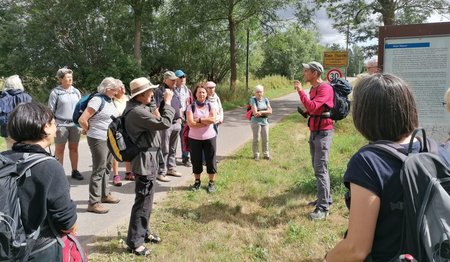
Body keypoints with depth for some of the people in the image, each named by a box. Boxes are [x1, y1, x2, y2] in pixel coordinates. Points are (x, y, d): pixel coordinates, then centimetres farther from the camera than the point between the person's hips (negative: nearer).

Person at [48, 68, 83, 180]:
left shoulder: (76, 91, 8)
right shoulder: (55, 92, -3)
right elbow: (51, 110, -2)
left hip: (75, 124, 4)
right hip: (61, 124, -4)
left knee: (74, 148, 10)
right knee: (59, 149, 4)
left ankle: (75, 171, 18)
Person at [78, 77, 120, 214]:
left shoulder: (110, 100, 9)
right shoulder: (97, 100, -16)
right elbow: (82, 120, -20)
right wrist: (89, 131, -4)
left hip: (110, 139, 8)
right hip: (99, 140, -8)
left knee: (107, 168, 17)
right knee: (99, 170, -5)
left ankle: (105, 194, 31)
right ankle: (93, 203, 1)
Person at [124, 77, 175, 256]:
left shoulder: (139, 108, 10)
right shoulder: (137, 112, -23)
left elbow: (155, 119, 19)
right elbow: (165, 123, -24)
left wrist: (163, 104, 9)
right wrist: (168, 102, -13)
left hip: (148, 159, 11)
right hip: (145, 161, -11)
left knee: (146, 200, 21)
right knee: (143, 202, -2)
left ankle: (143, 232, 36)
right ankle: (134, 242, 9)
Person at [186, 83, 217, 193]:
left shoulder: (211, 106, 1)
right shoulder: (191, 107, -4)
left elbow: (212, 119, -17)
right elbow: (191, 123, -17)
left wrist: (198, 120, -16)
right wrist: (206, 122, -15)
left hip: (209, 138, 1)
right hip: (194, 138, 0)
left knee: (210, 160, 6)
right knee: (196, 160, 9)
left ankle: (212, 182, 20)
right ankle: (197, 181, 27)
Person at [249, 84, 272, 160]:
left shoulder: (265, 99, 7)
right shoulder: (253, 100, -9)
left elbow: (270, 111, -1)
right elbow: (255, 113, -18)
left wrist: (261, 112, -15)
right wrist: (265, 112, -9)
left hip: (265, 121, 5)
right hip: (256, 121, -5)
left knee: (265, 139, 8)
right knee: (256, 139, 0)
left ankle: (266, 154, 19)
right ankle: (256, 155, 12)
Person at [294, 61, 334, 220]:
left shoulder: (325, 88, -16)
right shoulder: (313, 89, 14)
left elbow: (312, 107, -28)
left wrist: (300, 91, -21)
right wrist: (305, 111, 3)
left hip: (323, 132, -9)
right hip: (314, 132, 10)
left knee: (320, 170, -9)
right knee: (318, 168, 15)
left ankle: (323, 208, -4)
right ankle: (325, 198, 27)